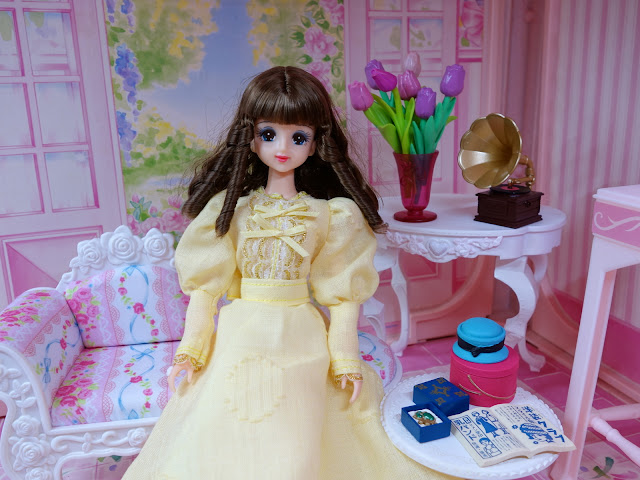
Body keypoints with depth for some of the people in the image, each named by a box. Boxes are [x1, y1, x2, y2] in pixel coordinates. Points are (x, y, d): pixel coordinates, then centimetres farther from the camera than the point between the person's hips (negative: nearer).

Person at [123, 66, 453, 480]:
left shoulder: (329, 214, -3)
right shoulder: (232, 207, -1)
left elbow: (342, 291, -3)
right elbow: (206, 284, 1)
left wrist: (346, 359, -2)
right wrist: (191, 348, 2)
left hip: (301, 339, -1)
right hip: (241, 337, 1)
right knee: (228, 443, 9)